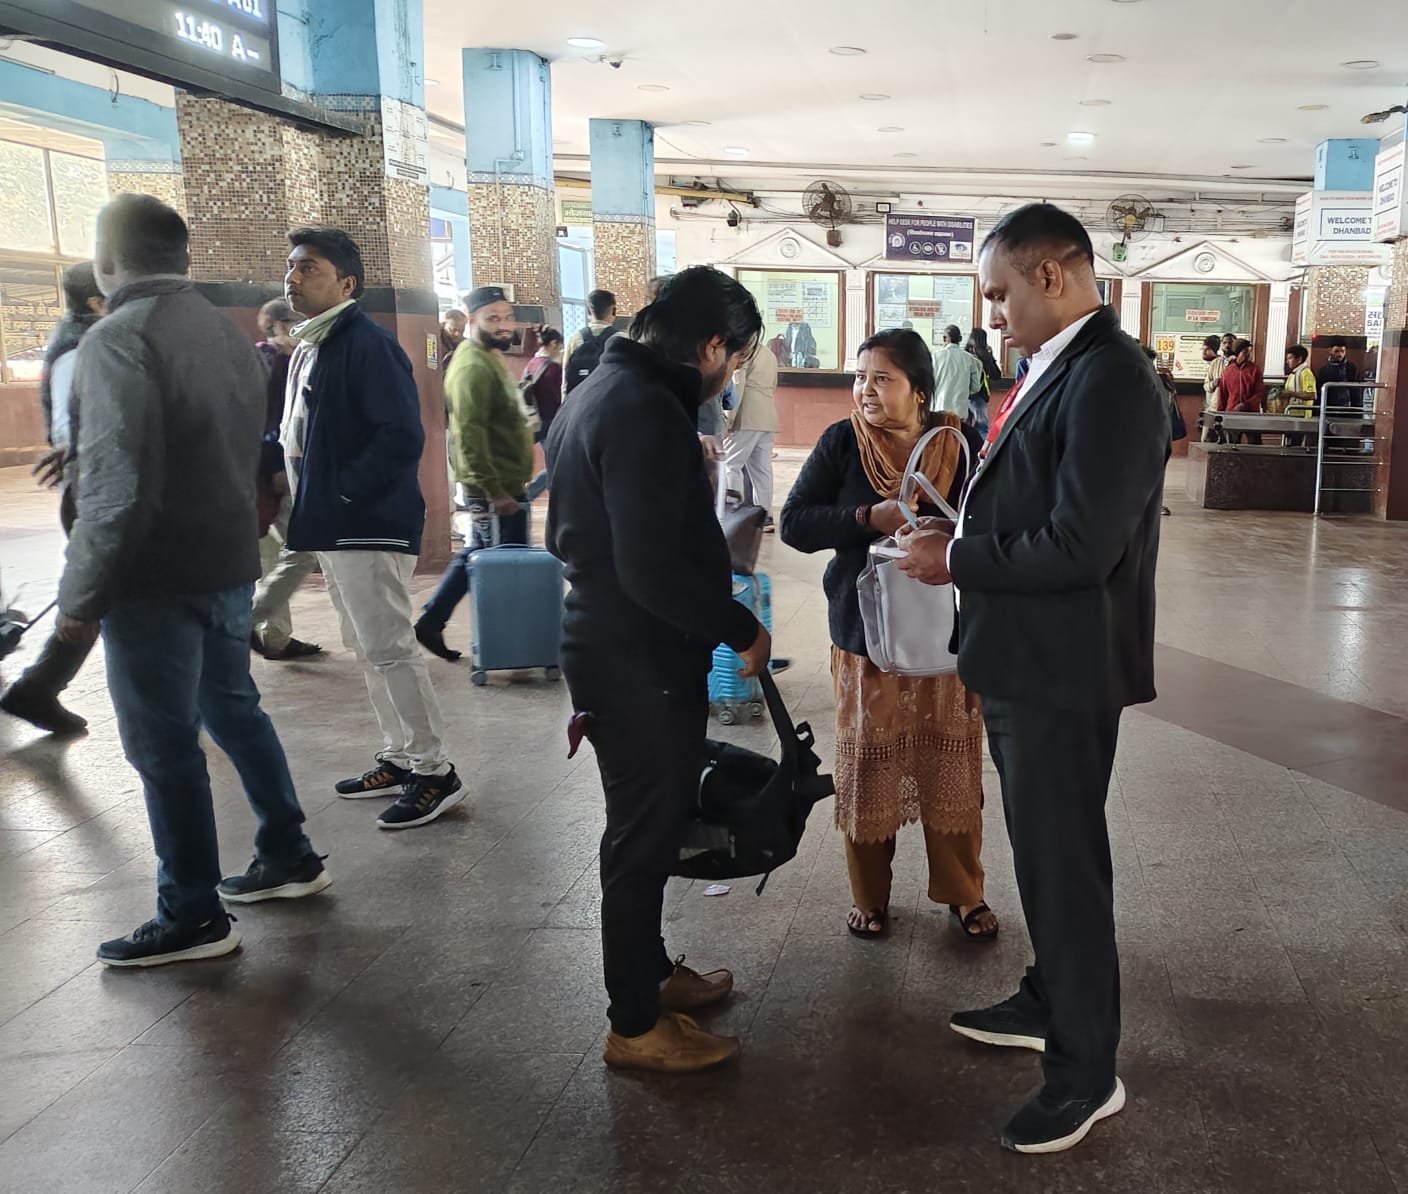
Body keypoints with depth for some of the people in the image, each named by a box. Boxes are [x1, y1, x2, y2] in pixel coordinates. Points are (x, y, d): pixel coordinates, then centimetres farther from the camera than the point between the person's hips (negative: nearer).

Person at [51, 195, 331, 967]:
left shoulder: (117, 339, -15)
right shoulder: (227, 334, 10)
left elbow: (117, 488, -21)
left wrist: (80, 596, -14)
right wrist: (233, 539, 17)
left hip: (157, 576, -8)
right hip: (227, 562, 8)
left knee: (164, 743, 1)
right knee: (234, 710, 20)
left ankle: (193, 916, 11)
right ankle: (288, 858, 30)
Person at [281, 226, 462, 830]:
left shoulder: (368, 345, -14)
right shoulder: (309, 348, 15)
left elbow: (402, 438, -22)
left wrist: (342, 492, -19)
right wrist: (306, 496, 8)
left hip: (369, 527, -10)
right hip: (333, 528, 10)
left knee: (388, 649, -6)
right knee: (366, 648, 16)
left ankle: (434, 772, 5)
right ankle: (399, 757, 28)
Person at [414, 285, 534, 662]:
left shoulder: (489, 358, 16)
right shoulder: (473, 366, -17)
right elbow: (470, 436, -24)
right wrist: (495, 491, -25)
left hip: (501, 483, 10)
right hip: (494, 489, -10)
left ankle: (431, 621, 24)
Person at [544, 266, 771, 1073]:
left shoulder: (608, 388, 10)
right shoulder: (647, 411, -22)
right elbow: (656, 569, -28)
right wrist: (739, 627, -14)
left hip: (614, 644, 10)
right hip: (641, 660, -10)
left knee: (651, 826, 21)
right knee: (646, 836, 3)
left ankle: (651, 973, 38)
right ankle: (638, 1025, 19)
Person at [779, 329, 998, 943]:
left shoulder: (963, 444, -5)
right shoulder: (841, 442, -3)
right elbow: (794, 522, -7)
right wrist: (870, 518, -20)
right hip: (866, 632, 0)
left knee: (950, 765, 8)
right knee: (867, 765, 7)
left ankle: (963, 891, 27)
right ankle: (869, 894, 25)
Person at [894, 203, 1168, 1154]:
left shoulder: (1109, 377, -21)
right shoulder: (1064, 367, 10)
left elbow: (1080, 545, -27)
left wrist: (956, 560, -17)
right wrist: (963, 537, 3)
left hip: (1063, 670, -10)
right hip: (1027, 661, 10)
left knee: (1066, 864, 4)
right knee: (1043, 853, 22)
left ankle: (1088, 1072, 21)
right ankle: (1050, 1005, 42)